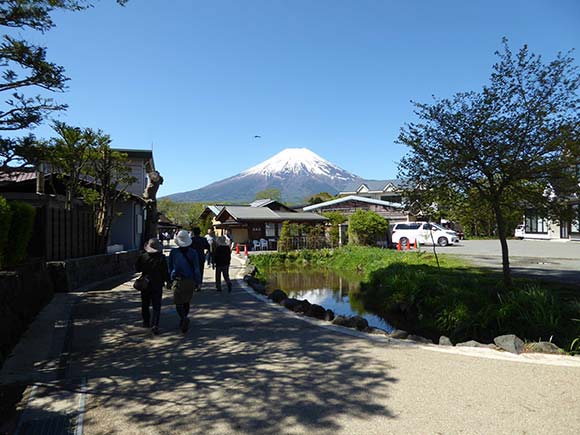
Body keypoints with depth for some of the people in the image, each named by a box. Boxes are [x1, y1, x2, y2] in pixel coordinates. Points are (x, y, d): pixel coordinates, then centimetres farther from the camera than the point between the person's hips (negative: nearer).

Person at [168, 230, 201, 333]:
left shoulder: (173, 252, -4)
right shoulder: (193, 252, -4)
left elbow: (170, 267, 4)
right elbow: (196, 268, -2)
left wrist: (170, 280, 15)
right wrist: (198, 281, 6)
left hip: (178, 280, -2)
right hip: (190, 281, 2)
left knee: (178, 302, 1)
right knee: (186, 302, 16)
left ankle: (184, 318, -23)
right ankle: (182, 321, 25)